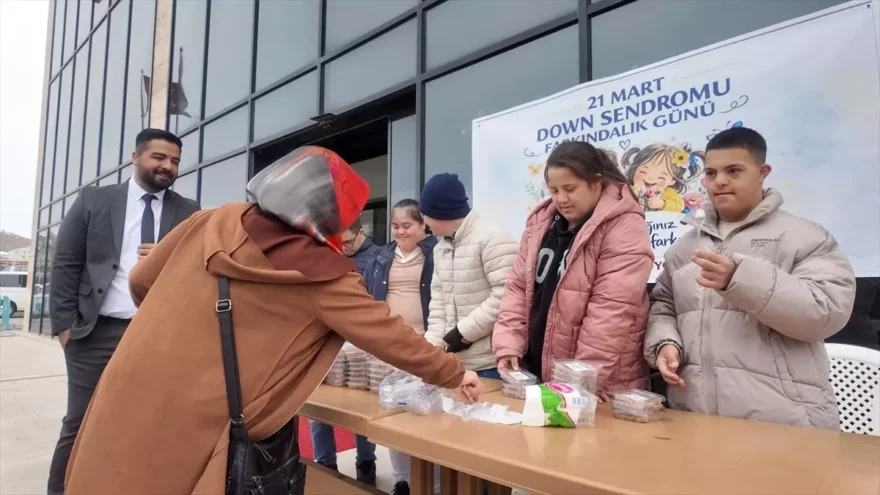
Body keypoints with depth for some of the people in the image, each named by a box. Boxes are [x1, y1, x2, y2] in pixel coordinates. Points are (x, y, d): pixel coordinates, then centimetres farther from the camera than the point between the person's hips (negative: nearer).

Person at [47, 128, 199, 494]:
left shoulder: (190, 213, 8)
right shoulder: (93, 200, 7)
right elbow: (65, 264, 5)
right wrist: (64, 323, -2)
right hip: (98, 331, 0)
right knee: (79, 425, 8)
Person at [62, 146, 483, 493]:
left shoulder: (211, 222, -1)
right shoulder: (322, 276, -14)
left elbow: (141, 283, 10)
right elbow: (388, 335, -8)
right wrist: (453, 375, 5)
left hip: (131, 402, 5)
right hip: (198, 428, -5)